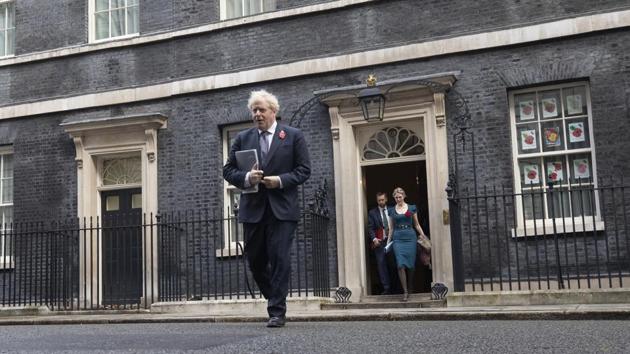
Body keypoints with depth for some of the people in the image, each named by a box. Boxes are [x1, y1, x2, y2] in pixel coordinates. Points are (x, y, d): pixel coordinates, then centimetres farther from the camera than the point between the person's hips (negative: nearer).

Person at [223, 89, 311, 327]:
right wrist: (246, 178, -11)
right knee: (255, 260, 9)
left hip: (282, 209, -3)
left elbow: (304, 170, 1)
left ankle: (277, 312, 1)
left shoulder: (293, 136, 4)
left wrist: (281, 180, -14)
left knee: (279, 260, -6)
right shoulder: (242, 138, 11)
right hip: (253, 209, 4)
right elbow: (228, 170, 9)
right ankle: (275, 299, 31)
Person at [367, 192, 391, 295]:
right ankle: (386, 288, -5)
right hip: (379, 242, -1)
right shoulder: (372, 212, 7)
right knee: (381, 263, -6)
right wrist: (374, 239, -13)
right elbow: (370, 228, 2)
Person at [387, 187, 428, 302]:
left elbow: (416, 224, 11)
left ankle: (410, 288, 22)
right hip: (398, 239, 0)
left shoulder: (412, 208, 6)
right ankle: (405, 292, -9)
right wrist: (388, 241, 12)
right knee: (401, 265, -11)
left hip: (410, 237, 0)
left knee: (410, 265, 2)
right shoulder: (392, 211, 10)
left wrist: (423, 236, 2)